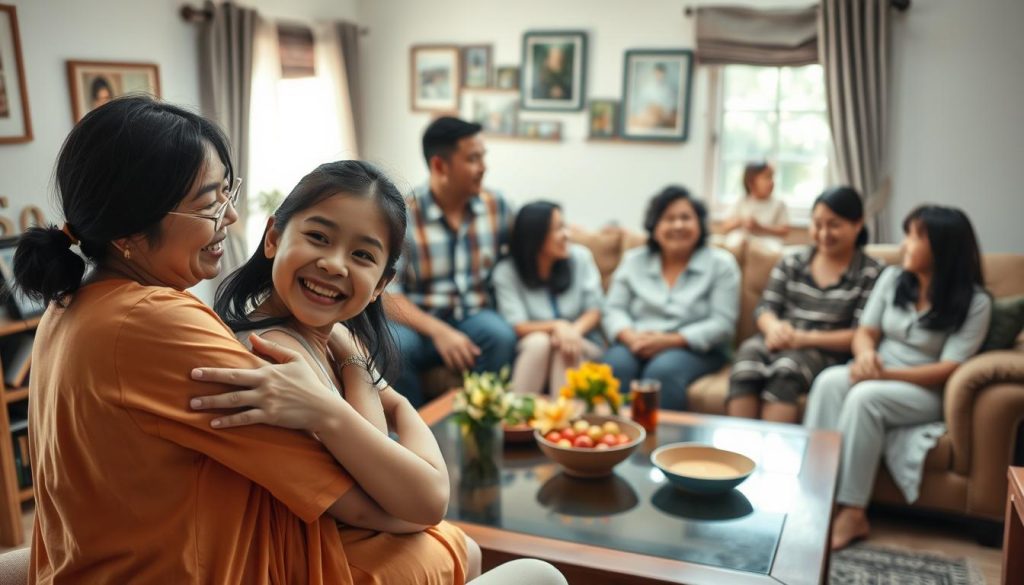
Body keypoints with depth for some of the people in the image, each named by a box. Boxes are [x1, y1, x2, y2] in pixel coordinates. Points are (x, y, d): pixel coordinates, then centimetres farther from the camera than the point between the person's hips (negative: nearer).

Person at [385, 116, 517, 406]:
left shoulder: (496, 205, 3)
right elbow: (386, 293, -14)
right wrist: (438, 331, -27)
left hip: (474, 317, 2)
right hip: (419, 320, -2)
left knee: (501, 336, -31)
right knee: (392, 349, -34)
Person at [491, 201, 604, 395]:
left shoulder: (580, 257, -4)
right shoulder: (506, 272, -9)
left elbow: (594, 310, -2)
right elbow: (517, 327, -14)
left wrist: (574, 330, -23)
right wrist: (556, 326, -31)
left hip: (581, 345, 1)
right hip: (531, 350, -1)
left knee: (564, 346, -31)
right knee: (539, 341, -33)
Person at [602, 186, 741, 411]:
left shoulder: (720, 263, 2)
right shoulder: (633, 260, 11)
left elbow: (723, 324, -6)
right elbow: (613, 310, 5)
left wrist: (669, 341, -18)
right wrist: (631, 337, -18)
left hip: (696, 349, -2)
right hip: (638, 346, 2)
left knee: (662, 370, -34)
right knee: (615, 364, -30)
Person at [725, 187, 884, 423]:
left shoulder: (871, 273, 3)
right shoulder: (791, 262, 17)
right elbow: (765, 307, 12)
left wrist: (805, 338, -15)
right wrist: (774, 327, -13)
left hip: (827, 353, -3)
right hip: (779, 343, 3)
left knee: (786, 367, -35)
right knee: (749, 351, -31)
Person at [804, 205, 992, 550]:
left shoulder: (974, 302, -9)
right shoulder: (892, 278, 7)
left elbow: (949, 369, -15)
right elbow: (865, 331, 6)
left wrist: (887, 373, -24)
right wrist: (865, 354, -18)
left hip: (927, 392, -4)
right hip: (878, 377, 4)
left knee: (865, 396, -35)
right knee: (830, 381, -30)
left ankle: (851, 511, -32)